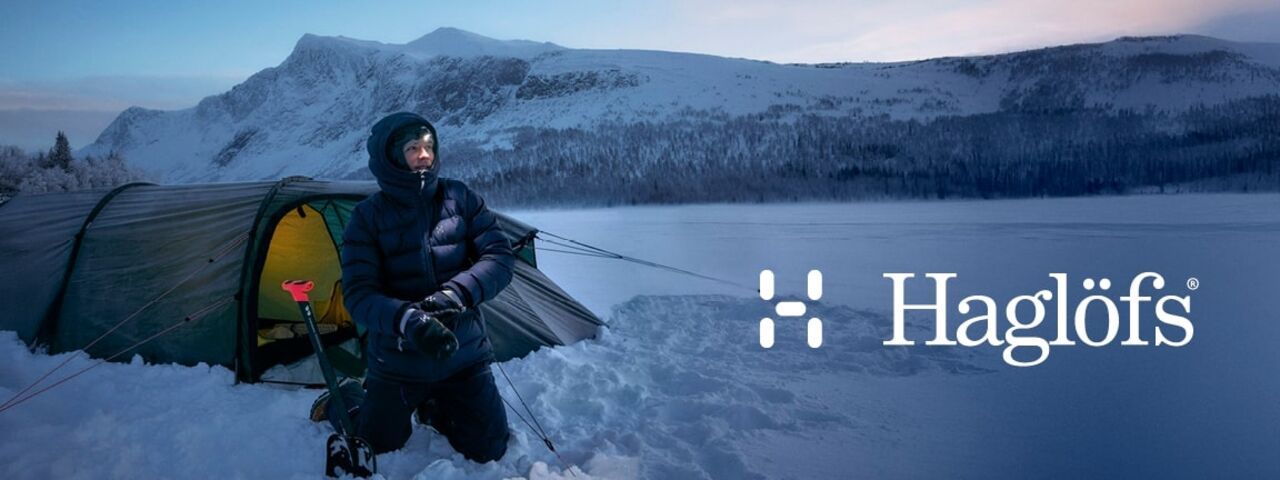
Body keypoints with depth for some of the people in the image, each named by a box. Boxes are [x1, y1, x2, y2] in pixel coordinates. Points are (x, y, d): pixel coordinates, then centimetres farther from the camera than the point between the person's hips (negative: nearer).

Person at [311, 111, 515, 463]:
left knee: (488, 452, 7)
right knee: (376, 448, 13)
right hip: (399, 362, -2)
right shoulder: (368, 217, -11)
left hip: (463, 354, 2)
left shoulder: (460, 198, -5)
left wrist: (455, 295, -26)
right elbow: (359, 295, -16)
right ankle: (344, 400, 44)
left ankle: (431, 407, 34)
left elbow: (499, 258, -10)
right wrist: (407, 320, -35)